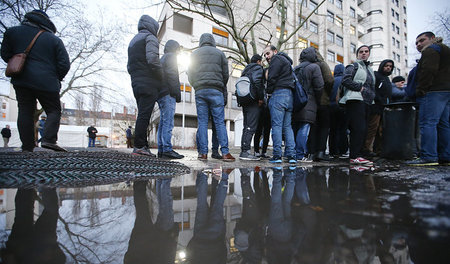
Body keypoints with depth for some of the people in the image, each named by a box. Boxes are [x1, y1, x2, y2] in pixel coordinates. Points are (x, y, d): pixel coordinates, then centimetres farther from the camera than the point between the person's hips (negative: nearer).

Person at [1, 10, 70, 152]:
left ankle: (27, 146, 5)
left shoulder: (13, 31, 11)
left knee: (25, 112, 6)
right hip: (47, 83, -3)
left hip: (21, 81, 3)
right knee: (54, 111, 5)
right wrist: (57, 79, 12)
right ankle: (49, 139, -14)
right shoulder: (55, 40, 3)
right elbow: (64, 64, -4)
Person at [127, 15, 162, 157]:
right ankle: (139, 146, -12)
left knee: (142, 115, 7)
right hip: (149, 84, -8)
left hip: (136, 83, 8)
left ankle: (143, 146, 7)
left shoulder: (133, 41, 28)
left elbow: (129, 66, 24)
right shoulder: (150, 37, 0)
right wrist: (162, 77, -8)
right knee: (144, 115, -11)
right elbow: (153, 59, -16)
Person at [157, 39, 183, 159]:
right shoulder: (171, 56, 3)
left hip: (160, 94, 9)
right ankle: (167, 149, -19)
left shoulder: (162, 59, 30)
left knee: (163, 122, 4)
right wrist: (177, 92, -16)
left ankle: (161, 150, 3)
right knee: (168, 122, -15)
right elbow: (171, 75, -12)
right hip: (168, 93, -9)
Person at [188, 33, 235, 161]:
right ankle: (225, 152, -9)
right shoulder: (219, 53, 12)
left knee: (202, 122, 2)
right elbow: (225, 74, 9)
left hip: (200, 91, 1)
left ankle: (203, 152, 0)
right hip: (216, 91, -1)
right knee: (220, 122, -4)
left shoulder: (194, 54, 15)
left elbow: (190, 74, 11)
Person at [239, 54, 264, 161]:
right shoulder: (257, 68, 1)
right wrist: (261, 97, -14)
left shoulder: (246, 69, 27)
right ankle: (245, 151, -15)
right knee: (251, 126, -11)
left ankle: (243, 151, 11)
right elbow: (256, 81, -18)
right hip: (253, 101, -9)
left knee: (247, 126, 10)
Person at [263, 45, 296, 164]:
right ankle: (291, 155, 2)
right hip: (290, 95, 9)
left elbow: (272, 78, -9)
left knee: (276, 125, -9)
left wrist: (269, 90, 5)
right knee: (287, 126, 5)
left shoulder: (277, 59, 2)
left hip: (279, 93, -9)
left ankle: (277, 155, -10)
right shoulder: (286, 61, 31)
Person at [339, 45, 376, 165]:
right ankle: (354, 157, -14)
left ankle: (356, 154, 10)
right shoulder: (354, 66, 3)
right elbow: (345, 80, -13)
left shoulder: (369, 69, 27)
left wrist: (371, 95, 15)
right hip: (355, 100, -9)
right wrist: (360, 87, -13)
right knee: (359, 128, -16)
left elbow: (372, 86, 33)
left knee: (362, 129, 5)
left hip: (366, 102, 9)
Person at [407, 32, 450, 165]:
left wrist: (420, 90, -17)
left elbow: (429, 71, -16)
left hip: (434, 91, -10)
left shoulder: (431, 49, -1)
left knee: (427, 123, -15)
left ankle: (429, 157, -19)